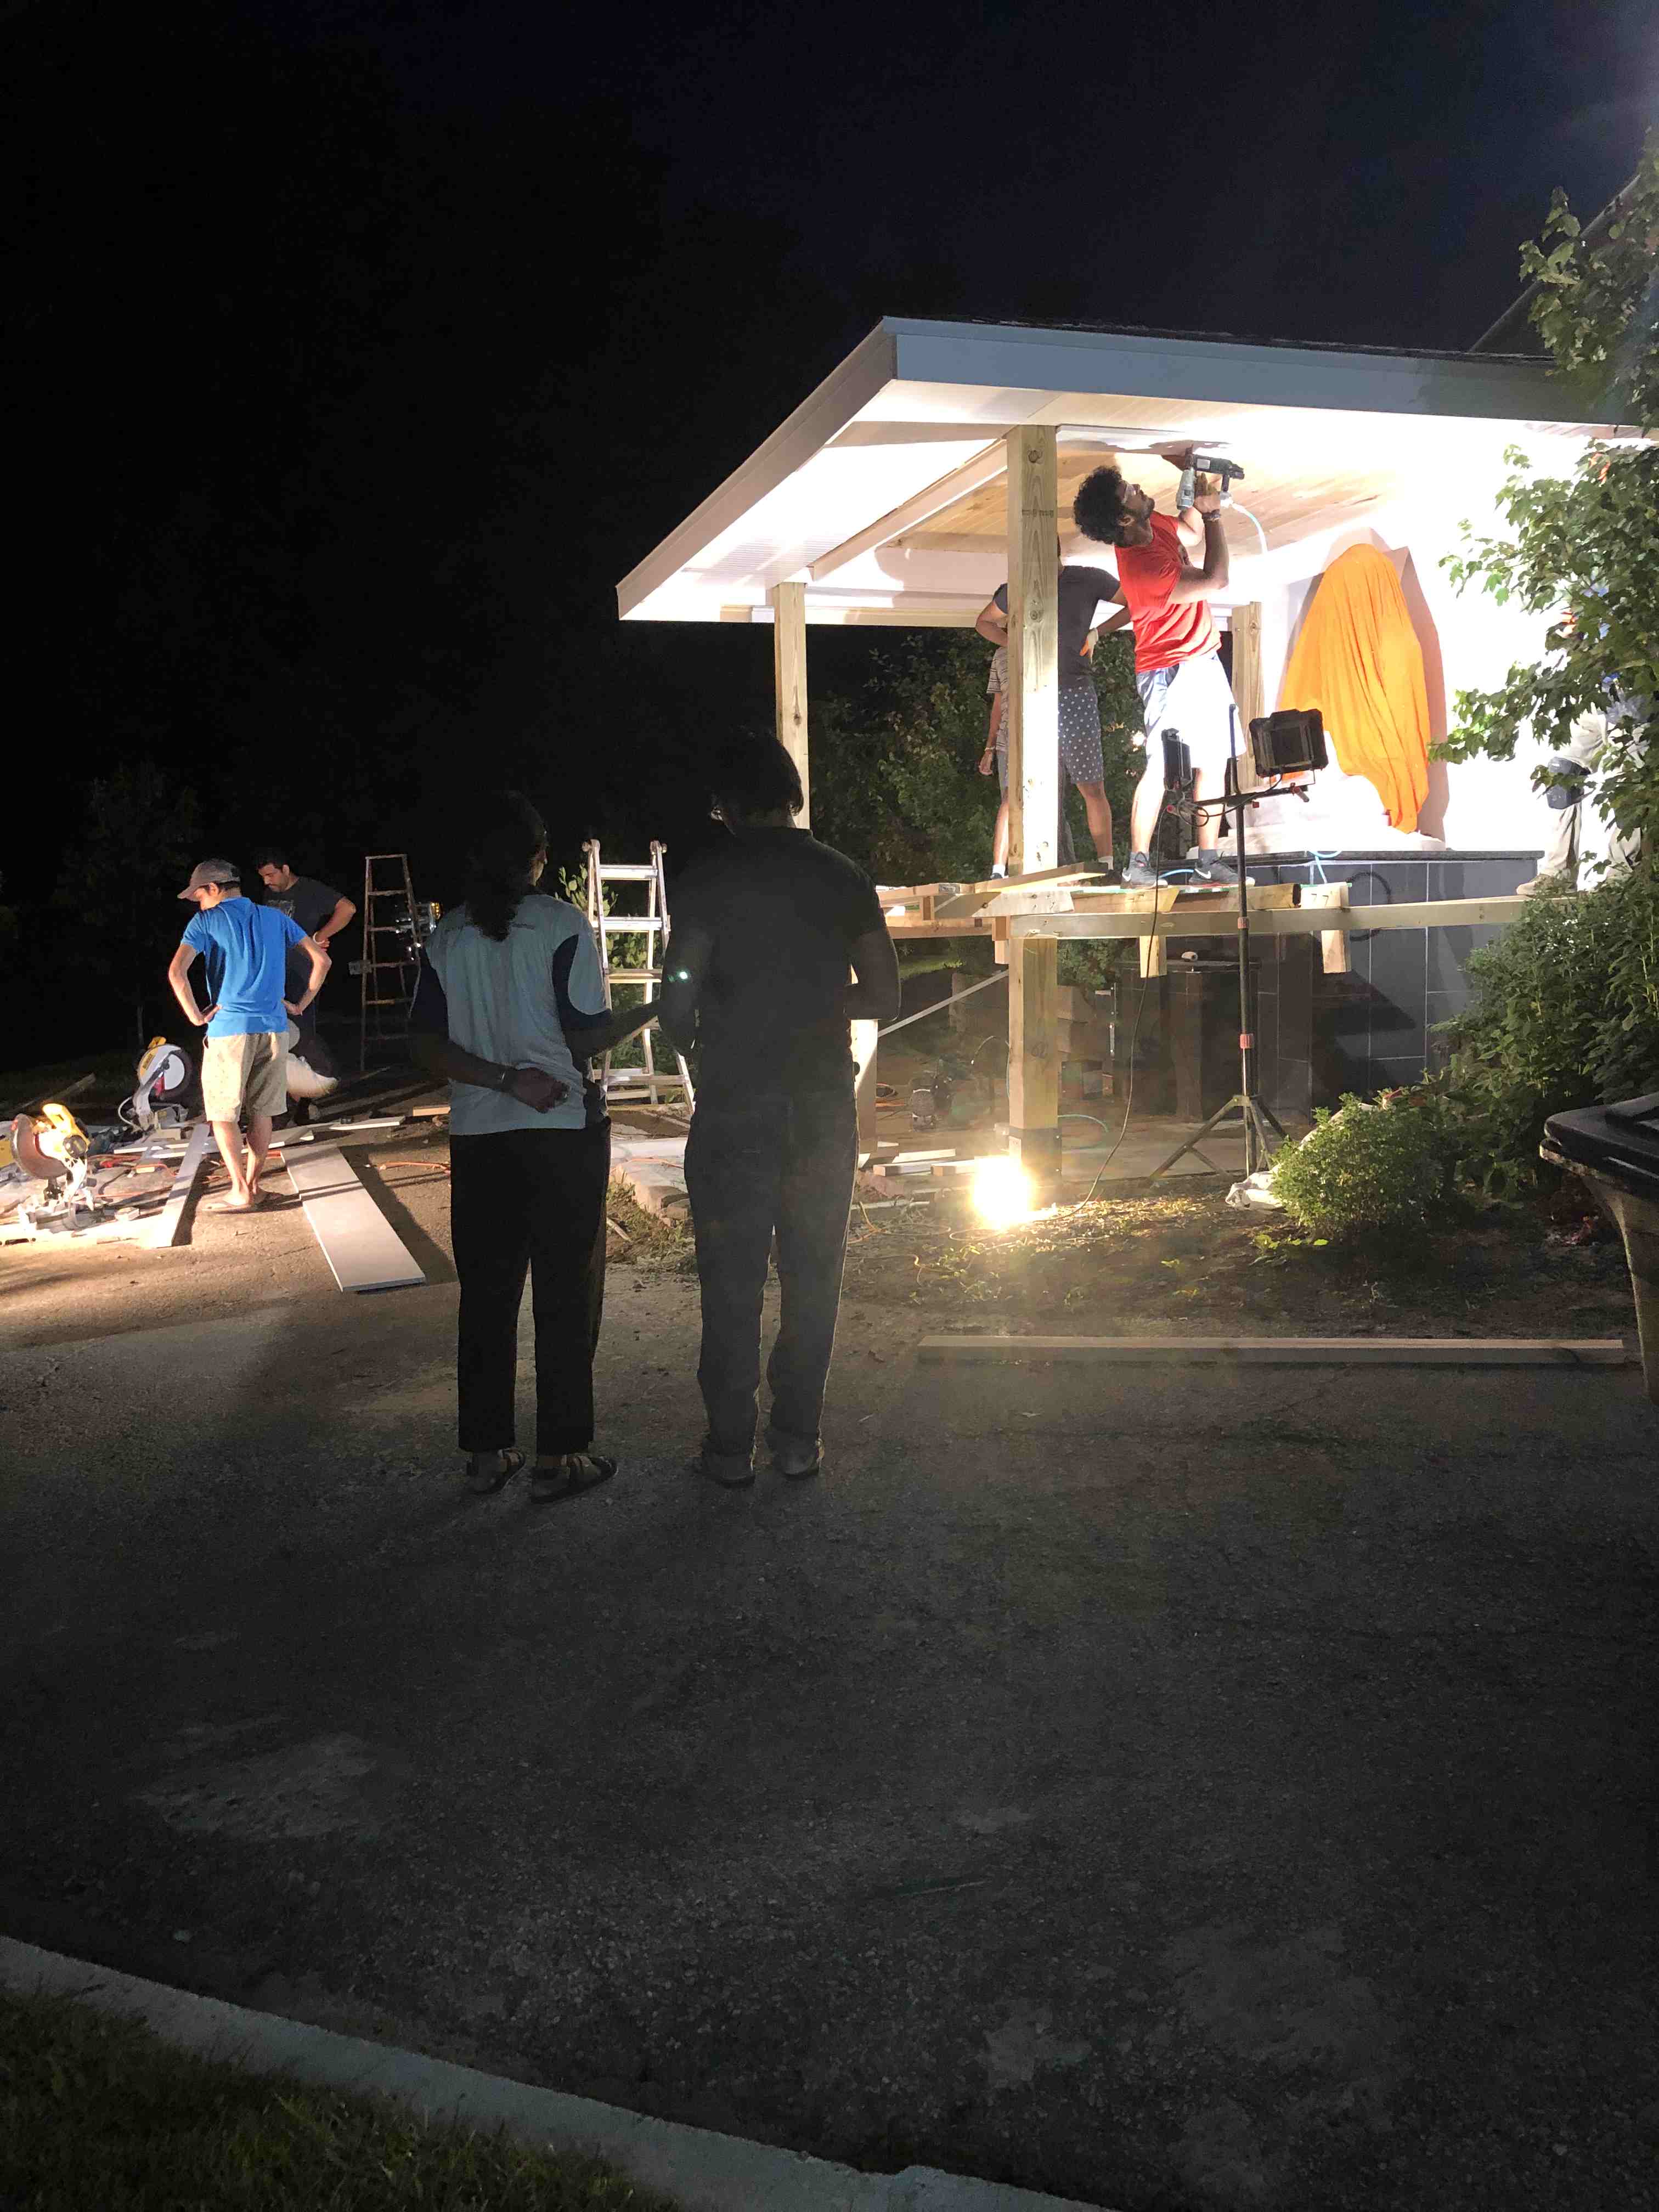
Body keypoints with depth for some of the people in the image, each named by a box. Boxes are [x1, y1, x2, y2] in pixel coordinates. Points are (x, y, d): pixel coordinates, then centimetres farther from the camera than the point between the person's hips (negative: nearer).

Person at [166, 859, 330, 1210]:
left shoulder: (206, 922, -1)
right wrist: (300, 1005, 13)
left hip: (229, 1028, -4)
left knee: (223, 1114, 5)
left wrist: (196, 1017, -6)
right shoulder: (274, 918, 12)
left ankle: (240, 1193, 1)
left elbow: (177, 972, -15)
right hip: (273, 1027, 4)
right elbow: (321, 960, 10)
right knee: (261, 1112, 13)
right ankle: (253, 1185, 18)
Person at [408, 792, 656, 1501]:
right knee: (566, 1297, 3)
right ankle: (557, 1457, 6)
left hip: (477, 1137, 4)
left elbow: (427, 1044, -1)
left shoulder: (447, 938, 6)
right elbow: (587, 1037, -10)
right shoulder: (562, 926, -7)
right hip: (562, 1132, -4)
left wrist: (503, 1079, -7)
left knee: (486, 1294, 11)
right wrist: (652, 1009, 5)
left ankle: (486, 1450, 17)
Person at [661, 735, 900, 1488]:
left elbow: (676, 1003, -10)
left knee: (731, 1282, 6)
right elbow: (883, 997, 5)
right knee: (812, 1275, 12)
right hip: (822, 1106, 3)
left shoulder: (710, 879, -7)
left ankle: (730, 1446, 11)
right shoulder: (843, 877, 3)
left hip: (733, 1107, -2)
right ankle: (798, 1436, 16)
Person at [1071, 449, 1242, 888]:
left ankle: (1208, 861, 11)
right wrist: (1213, 511, -13)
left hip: (1204, 661, 9)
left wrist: (1194, 479, 8)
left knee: (1213, 763, 7)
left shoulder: (1157, 525, 2)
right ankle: (1138, 864, -1)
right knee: (1160, 767, -9)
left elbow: (1194, 532, 25)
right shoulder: (1141, 567, -26)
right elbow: (1215, 581, -24)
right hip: (1172, 671, -9)